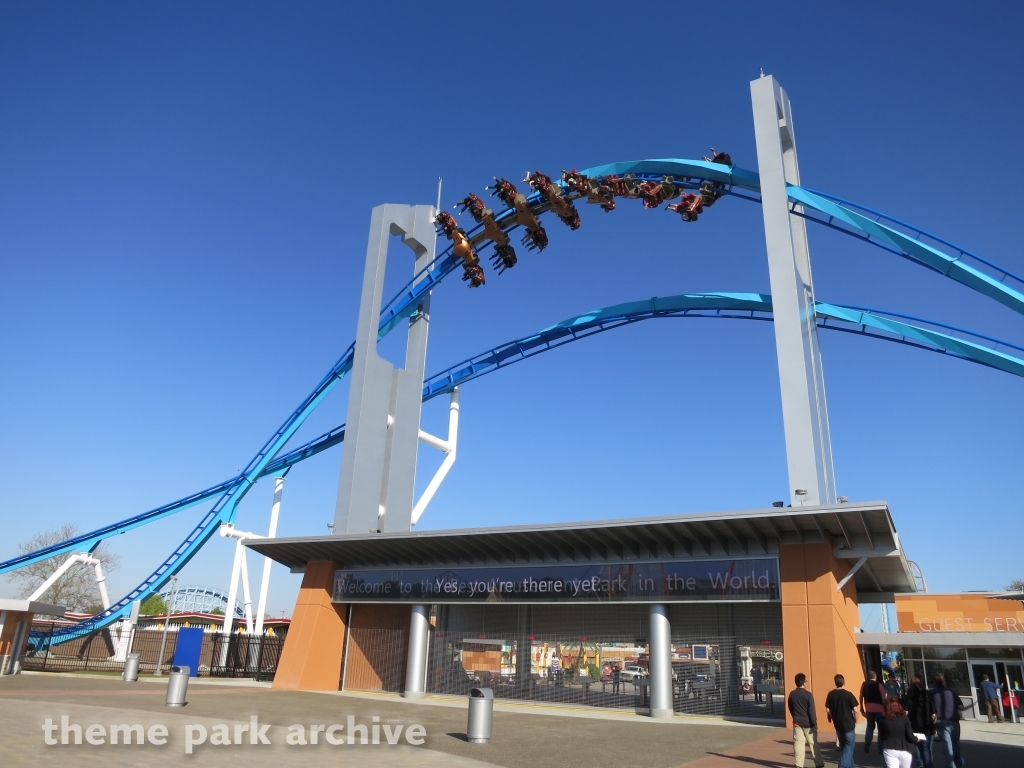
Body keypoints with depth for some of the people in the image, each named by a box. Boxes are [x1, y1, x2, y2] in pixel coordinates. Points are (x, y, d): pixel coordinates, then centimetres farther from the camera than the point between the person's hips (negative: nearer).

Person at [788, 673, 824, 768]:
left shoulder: (792, 694, 2)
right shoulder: (808, 694, -14)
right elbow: (811, 711, -15)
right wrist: (815, 723, -9)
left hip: (797, 723, 3)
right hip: (808, 723, -3)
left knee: (798, 743, 4)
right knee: (813, 743, 11)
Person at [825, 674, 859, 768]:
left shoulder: (831, 694, -2)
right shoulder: (848, 694, -14)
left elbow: (827, 709, 0)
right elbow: (855, 710, -14)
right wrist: (855, 720, 4)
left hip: (837, 724, 4)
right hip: (848, 724, -4)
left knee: (843, 746, 19)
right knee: (849, 746, 4)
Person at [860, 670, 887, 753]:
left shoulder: (864, 685, 6)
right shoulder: (878, 685, -7)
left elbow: (861, 697, 9)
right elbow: (883, 698, -10)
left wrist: (862, 708, 18)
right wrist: (885, 708, -2)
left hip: (868, 709, 4)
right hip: (878, 708, -4)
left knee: (870, 727, 14)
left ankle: (867, 747, 12)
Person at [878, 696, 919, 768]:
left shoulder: (883, 719, -3)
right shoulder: (904, 718, -7)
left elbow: (880, 737, 2)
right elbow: (910, 736, -8)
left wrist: (881, 749, 15)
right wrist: (916, 739, 13)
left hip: (889, 750, -1)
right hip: (904, 751, 1)